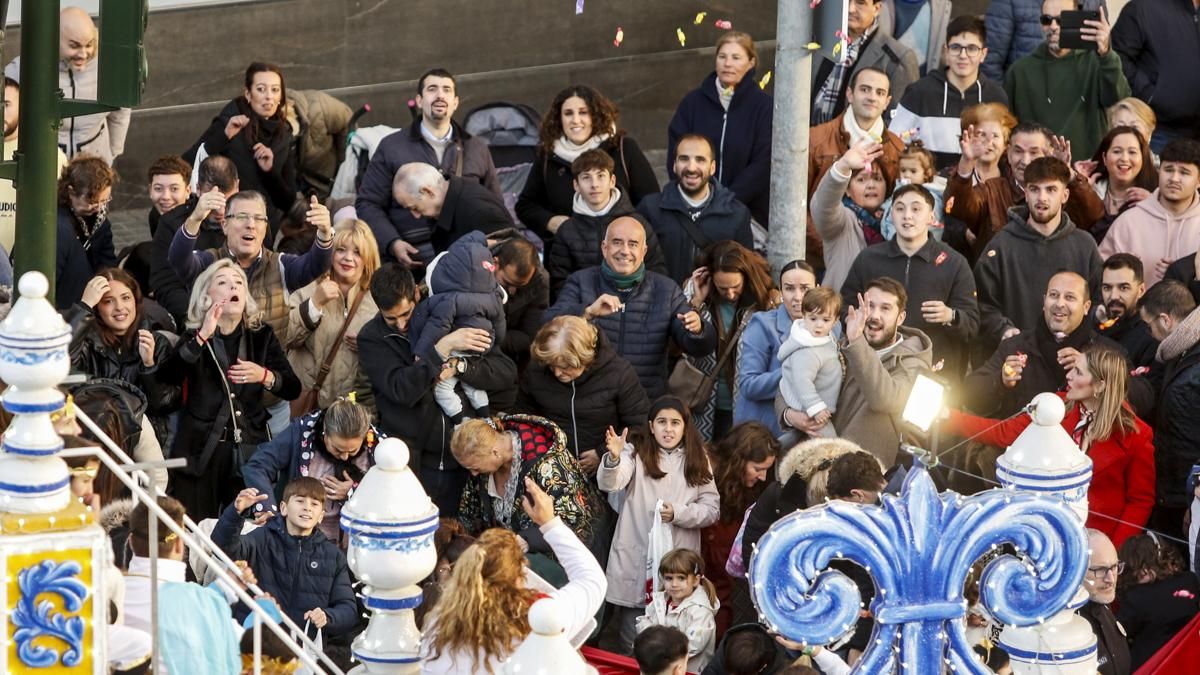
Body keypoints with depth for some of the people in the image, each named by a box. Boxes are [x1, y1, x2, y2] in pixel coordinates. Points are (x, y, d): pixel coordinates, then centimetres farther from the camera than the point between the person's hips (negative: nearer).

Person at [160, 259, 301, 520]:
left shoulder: (262, 337, 9)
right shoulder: (194, 338, 3)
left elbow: (293, 389, 5)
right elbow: (168, 377, -16)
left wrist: (265, 376, -15)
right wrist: (203, 337, -24)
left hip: (250, 448, 2)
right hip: (202, 449, -2)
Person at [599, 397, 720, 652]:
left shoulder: (697, 459, 8)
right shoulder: (636, 453, 0)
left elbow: (712, 509, 5)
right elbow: (609, 483, -19)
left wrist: (678, 513, -13)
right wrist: (613, 458, -41)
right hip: (636, 561, -2)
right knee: (632, 647, 2)